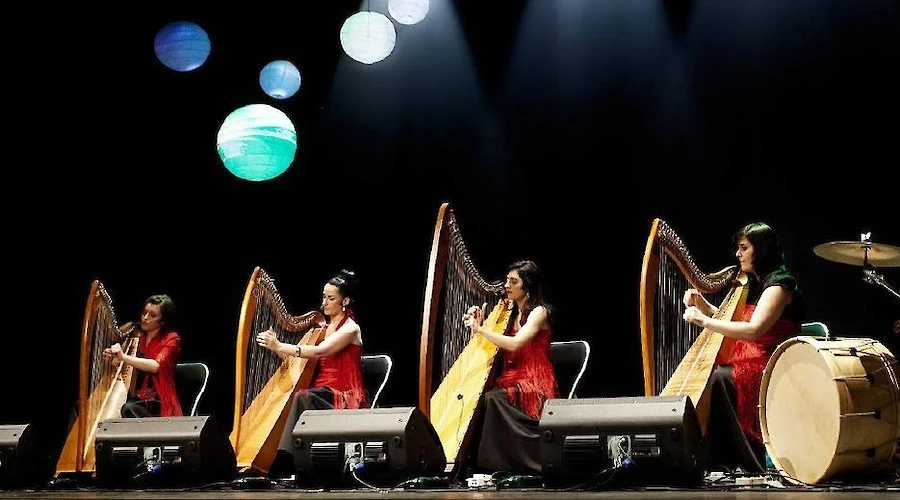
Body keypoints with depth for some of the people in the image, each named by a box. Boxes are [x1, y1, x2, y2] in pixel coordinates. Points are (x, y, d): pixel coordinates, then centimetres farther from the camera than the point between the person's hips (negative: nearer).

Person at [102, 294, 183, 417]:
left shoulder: (171, 340, -3)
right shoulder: (137, 337, 14)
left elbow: (156, 366, -20)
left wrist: (124, 357, -26)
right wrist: (111, 359, -5)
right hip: (135, 397, 6)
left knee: (128, 409, -34)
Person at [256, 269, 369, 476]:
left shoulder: (351, 329, -5)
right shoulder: (323, 328, 18)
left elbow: (319, 351, -20)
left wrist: (279, 347, -23)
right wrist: (276, 346, -5)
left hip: (343, 396, -6)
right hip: (320, 391, 6)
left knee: (302, 397, -35)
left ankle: (284, 462, -37)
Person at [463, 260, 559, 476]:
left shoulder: (539, 312, -6)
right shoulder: (510, 313, 18)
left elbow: (514, 344, -20)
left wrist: (480, 329, -16)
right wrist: (477, 324, 1)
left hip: (534, 383, -7)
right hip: (511, 378, 7)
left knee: (494, 398, -32)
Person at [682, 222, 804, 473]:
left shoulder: (780, 283, -11)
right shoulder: (753, 283, 17)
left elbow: (753, 330, -24)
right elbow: (729, 319, 22)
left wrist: (704, 321, -21)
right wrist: (701, 304, 5)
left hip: (770, 369, -8)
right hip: (747, 362, 8)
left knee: (716, 378, -25)